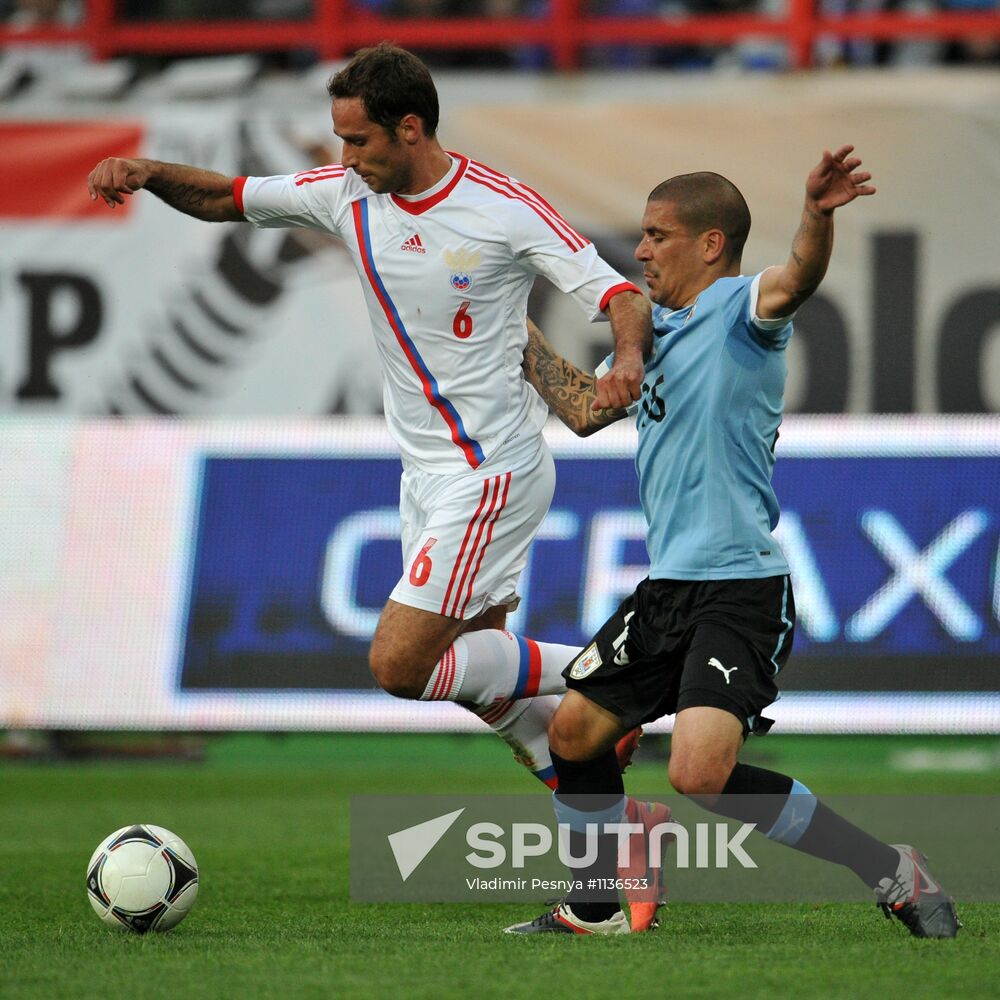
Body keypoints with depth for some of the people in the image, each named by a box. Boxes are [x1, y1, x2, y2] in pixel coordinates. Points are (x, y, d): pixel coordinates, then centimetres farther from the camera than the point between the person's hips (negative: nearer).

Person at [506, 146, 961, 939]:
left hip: (740, 587, -9)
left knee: (702, 775, -22)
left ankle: (889, 869, -9)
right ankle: (593, 910, 30)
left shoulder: (739, 310, -10)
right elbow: (588, 409, 30)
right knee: (577, 730, 12)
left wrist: (818, 215, -55)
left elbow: (795, 281, -33)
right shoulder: (658, 327, 17)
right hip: (668, 588, 9)